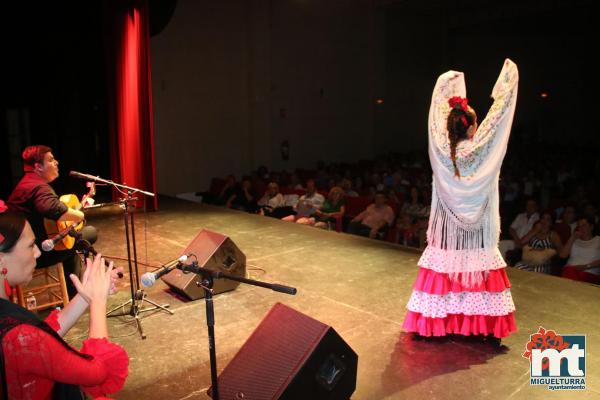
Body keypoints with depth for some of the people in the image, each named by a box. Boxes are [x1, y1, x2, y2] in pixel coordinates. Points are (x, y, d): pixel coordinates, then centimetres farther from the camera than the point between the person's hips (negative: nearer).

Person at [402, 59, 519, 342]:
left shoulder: (442, 148, -10)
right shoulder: (479, 149, -15)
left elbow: (439, 110, 4)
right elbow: (498, 114, -6)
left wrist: (444, 86, 19)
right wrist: (509, 78, 6)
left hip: (448, 227, 2)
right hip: (477, 227, -2)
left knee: (443, 270, 10)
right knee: (479, 272, 9)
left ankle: (431, 324, 18)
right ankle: (487, 328, 19)